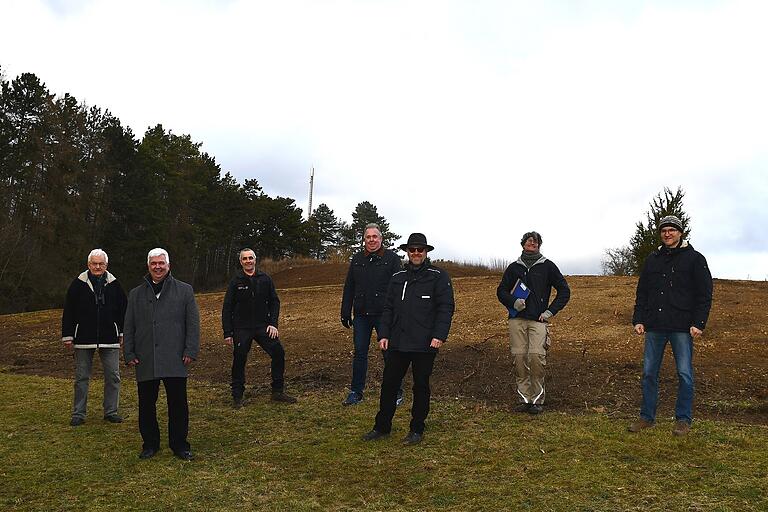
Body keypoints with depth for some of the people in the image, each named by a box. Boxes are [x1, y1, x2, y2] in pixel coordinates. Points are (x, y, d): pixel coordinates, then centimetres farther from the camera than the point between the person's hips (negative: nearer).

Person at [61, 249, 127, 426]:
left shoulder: (114, 284, 4)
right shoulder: (78, 284, 0)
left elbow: (123, 310, 12)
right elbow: (68, 312, 2)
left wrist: (122, 332, 10)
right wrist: (67, 336, 0)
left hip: (109, 339, 1)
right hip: (83, 339, -1)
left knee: (113, 376, 4)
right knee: (81, 377, 6)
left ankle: (111, 411, 16)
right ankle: (78, 414, 16)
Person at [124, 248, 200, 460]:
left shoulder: (184, 291, 6)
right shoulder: (136, 294, 14)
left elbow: (193, 323, 3)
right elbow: (129, 327, 14)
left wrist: (190, 351, -4)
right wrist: (129, 354, 6)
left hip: (175, 359, -2)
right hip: (145, 361, 2)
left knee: (178, 403, 1)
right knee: (146, 404, 8)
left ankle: (179, 444, 13)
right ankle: (150, 444, 22)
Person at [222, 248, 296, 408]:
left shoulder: (265, 279, 5)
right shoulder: (236, 281, 0)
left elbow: (274, 302, 9)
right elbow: (227, 308, 1)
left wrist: (273, 323, -4)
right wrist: (227, 333, -4)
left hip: (263, 327, 2)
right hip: (241, 329, -2)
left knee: (278, 352, -7)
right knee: (239, 361, 1)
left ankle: (278, 391, 7)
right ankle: (237, 397, 17)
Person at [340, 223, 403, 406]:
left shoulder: (391, 258, 0)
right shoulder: (357, 260, 11)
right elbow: (348, 288, 14)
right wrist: (345, 313, 10)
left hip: (384, 315, -3)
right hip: (361, 315, 4)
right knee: (360, 353, 8)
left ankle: (396, 393, 13)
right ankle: (356, 392, 18)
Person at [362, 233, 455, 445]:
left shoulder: (438, 276, -1)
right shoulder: (398, 277, 14)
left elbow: (446, 307, -6)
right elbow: (388, 308, 15)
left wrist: (439, 335, -16)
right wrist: (384, 334, 6)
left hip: (425, 344, -4)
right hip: (397, 342, 4)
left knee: (421, 386, 6)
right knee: (389, 384, 7)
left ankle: (417, 430, 19)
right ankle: (382, 426, 20)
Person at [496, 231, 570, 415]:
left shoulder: (547, 266, 9)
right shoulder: (514, 267, 15)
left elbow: (564, 291, 12)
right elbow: (501, 291, 19)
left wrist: (550, 311, 2)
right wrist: (513, 302, -2)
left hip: (538, 320, -2)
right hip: (517, 319, 2)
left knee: (537, 357, -16)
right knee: (519, 358, -3)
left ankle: (538, 400, -5)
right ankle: (523, 399, 6)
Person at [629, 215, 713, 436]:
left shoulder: (694, 258, 3)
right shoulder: (652, 259, 14)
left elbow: (705, 294, -1)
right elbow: (641, 293, 16)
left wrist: (698, 323, -10)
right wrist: (638, 320, 6)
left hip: (682, 326, -3)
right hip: (654, 326, 4)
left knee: (684, 374, 1)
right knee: (649, 372, 5)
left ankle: (683, 419, 12)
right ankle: (647, 416, 14)